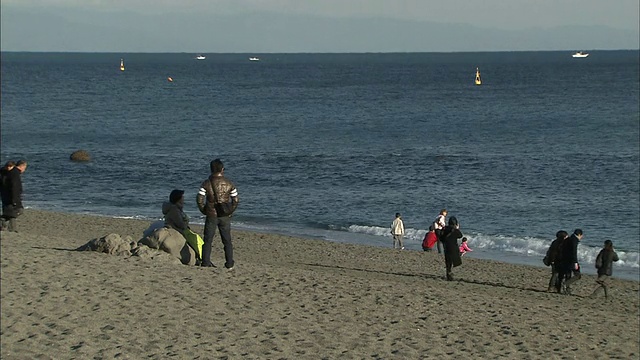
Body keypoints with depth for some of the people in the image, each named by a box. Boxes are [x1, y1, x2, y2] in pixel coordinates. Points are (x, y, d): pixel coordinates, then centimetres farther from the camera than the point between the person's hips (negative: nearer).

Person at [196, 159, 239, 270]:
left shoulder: (206, 183, -6)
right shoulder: (229, 183, -2)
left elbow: (199, 199, -8)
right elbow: (236, 200, 0)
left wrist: (204, 211, 6)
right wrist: (230, 211, 12)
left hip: (211, 215, -1)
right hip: (225, 216, 1)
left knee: (208, 240, 7)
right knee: (227, 241, 9)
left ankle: (205, 262, 5)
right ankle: (229, 264, 8)